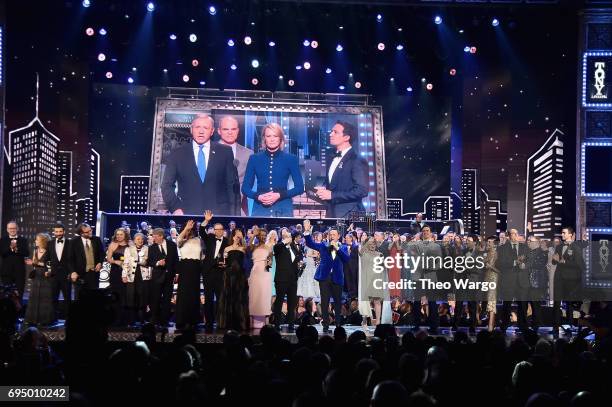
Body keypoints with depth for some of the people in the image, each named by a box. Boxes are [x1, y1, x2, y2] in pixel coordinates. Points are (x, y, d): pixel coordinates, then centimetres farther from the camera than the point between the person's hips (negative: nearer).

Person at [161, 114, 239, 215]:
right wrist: (176, 208, -5)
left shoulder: (225, 152, 8)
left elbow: (232, 184, 8)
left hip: (218, 214, 0)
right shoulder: (178, 154, 8)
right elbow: (167, 186, 9)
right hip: (187, 214, 0)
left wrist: (231, 214, 1)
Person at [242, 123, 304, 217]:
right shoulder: (254, 159, 7)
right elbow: (245, 188, 8)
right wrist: (258, 196, -12)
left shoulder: (291, 159, 5)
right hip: (260, 208, 1)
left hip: (283, 209, 0)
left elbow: (300, 187, 3)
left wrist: (279, 195, -11)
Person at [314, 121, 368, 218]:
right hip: (331, 213, 7)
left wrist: (332, 195, -19)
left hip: (348, 215, -7)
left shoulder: (358, 161, -10)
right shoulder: (333, 159, 16)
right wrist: (323, 191, 2)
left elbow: (362, 191, -18)